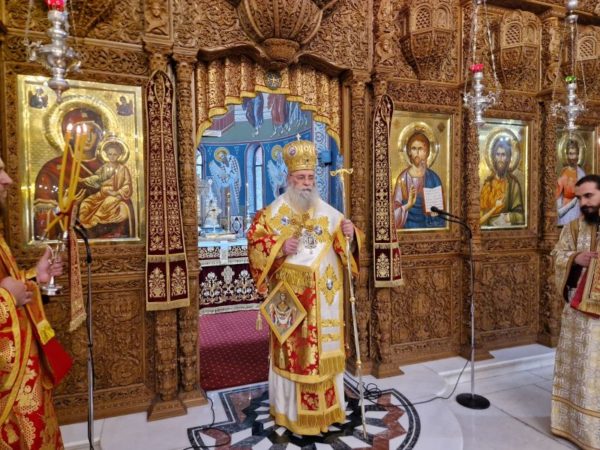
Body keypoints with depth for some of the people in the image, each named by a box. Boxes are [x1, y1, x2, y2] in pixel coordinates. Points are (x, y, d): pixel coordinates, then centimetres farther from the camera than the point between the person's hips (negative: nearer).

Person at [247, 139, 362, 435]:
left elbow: (342, 242, 11)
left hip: (323, 296, 3)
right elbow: (255, 241, -5)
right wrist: (280, 247, -21)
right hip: (292, 295, -3)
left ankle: (325, 405, 29)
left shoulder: (327, 212, 7)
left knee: (324, 348, 11)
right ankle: (293, 408, 22)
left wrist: (349, 233, -11)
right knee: (294, 350, 4)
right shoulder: (274, 211, -2)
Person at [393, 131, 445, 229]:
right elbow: (395, 212, -8)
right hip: (408, 226, -1)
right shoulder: (403, 178, -5)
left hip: (429, 227, 2)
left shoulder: (433, 178, 1)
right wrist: (408, 205, -23)